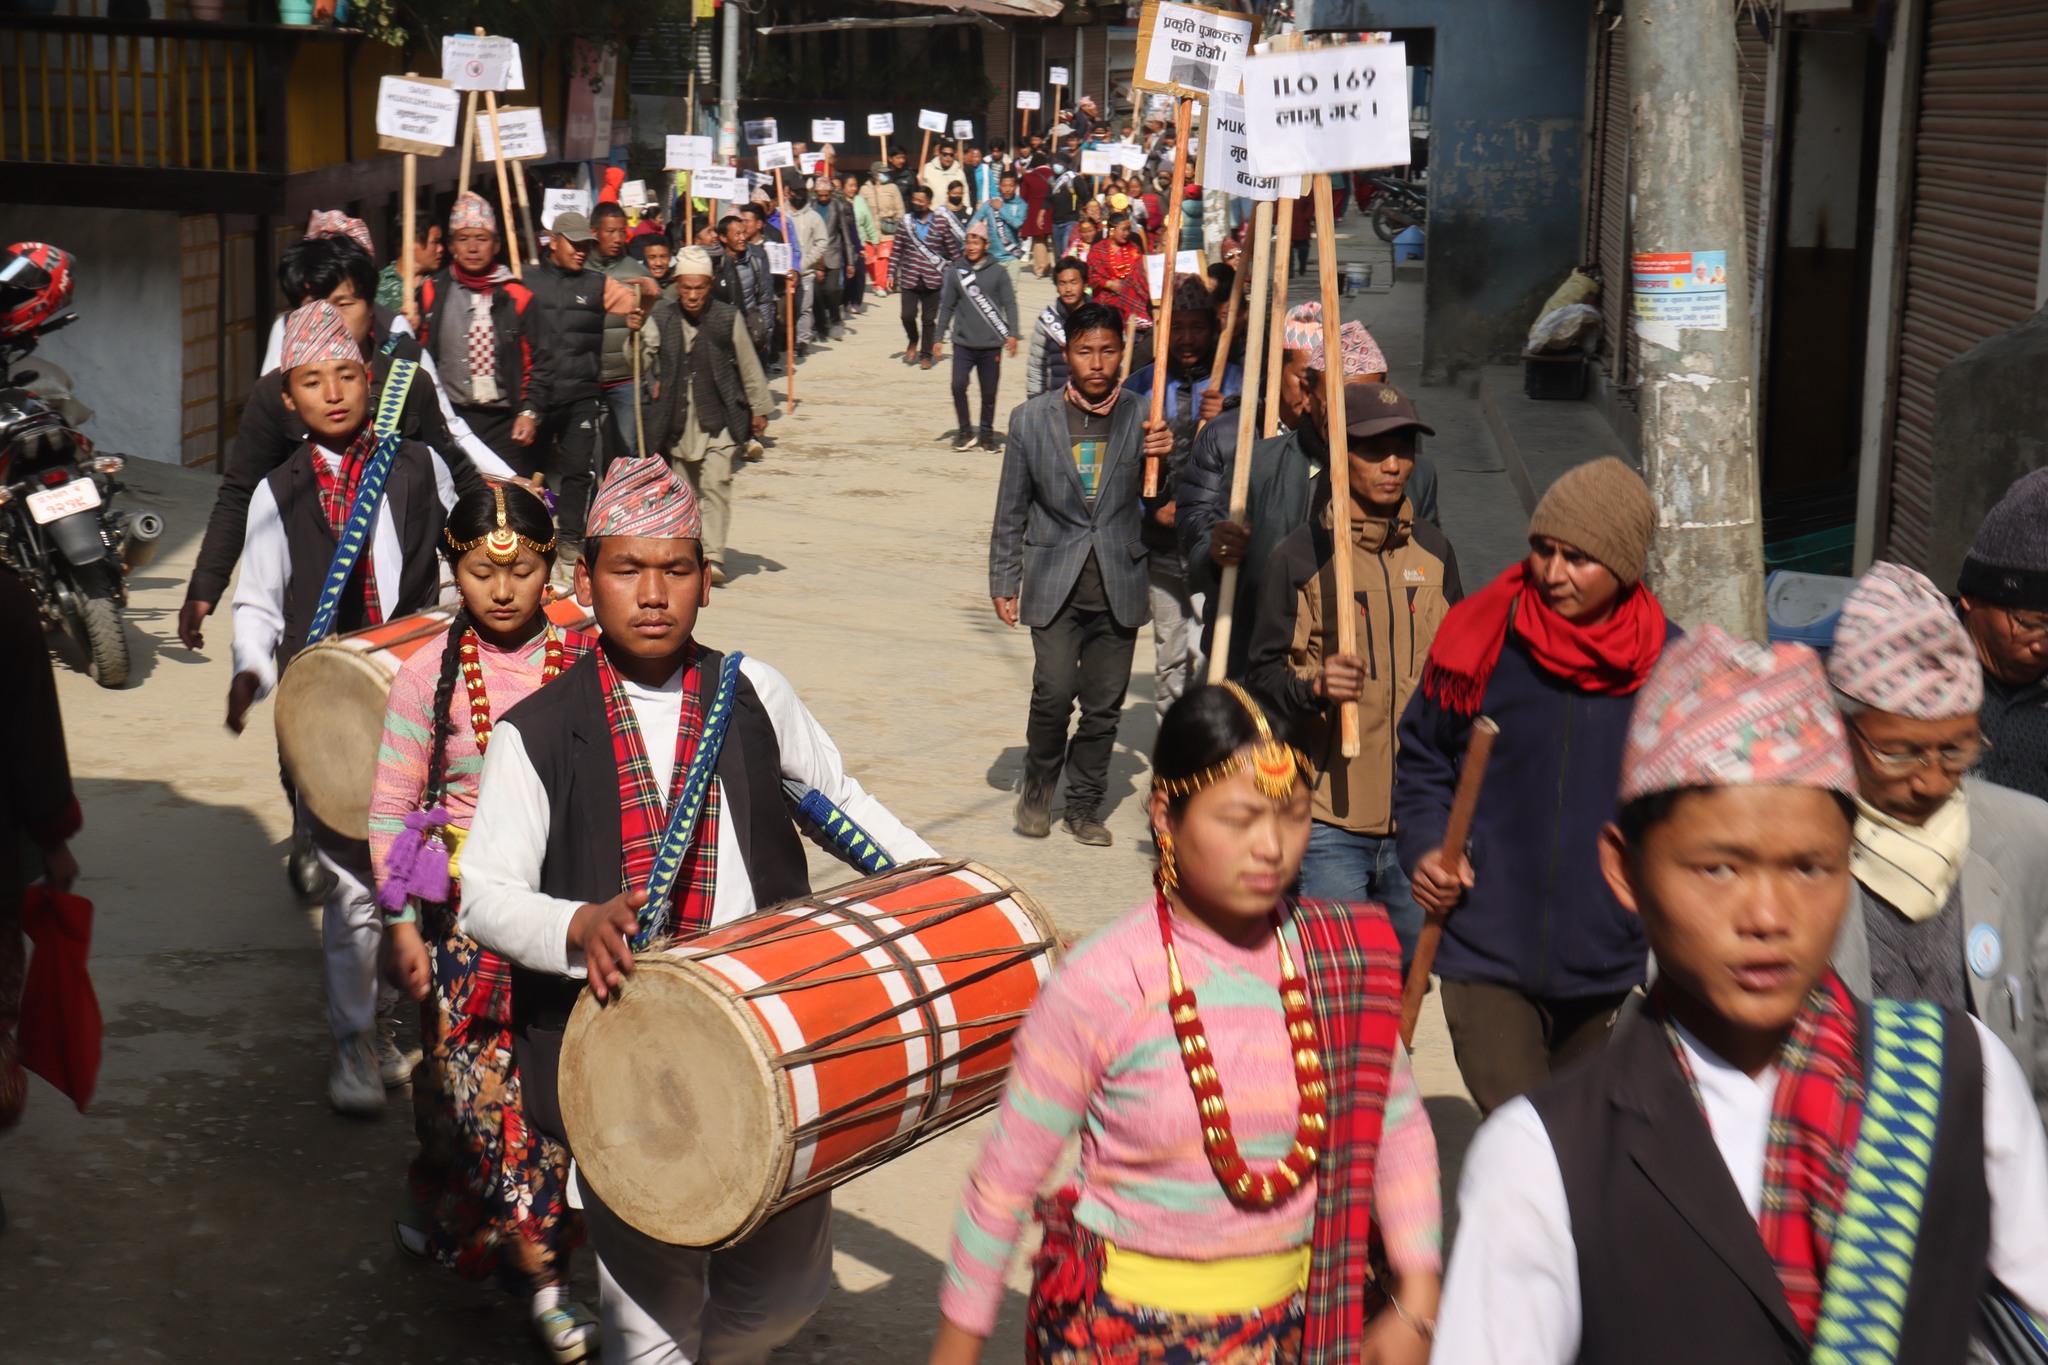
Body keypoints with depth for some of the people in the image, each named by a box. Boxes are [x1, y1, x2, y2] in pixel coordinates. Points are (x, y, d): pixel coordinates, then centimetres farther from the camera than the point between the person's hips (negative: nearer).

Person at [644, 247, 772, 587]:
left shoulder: (728, 317, -4)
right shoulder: (662, 317, 0)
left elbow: (748, 366, 6)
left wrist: (759, 408, 11)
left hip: (719, 418, -3)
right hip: (679, 421, 3)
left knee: (716, 485, -15)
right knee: (689, 491, 14)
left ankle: (713, 557, -17)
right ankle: (693, 551, 29)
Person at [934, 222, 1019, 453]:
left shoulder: (998, 272, 0)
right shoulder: (956, 272, 5)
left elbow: (1010, 304, -1)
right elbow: (947, 306, 11)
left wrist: (1012, 334, -11)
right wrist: (940, 337, 10)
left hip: (991, 345, -1)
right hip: (963, 343, 1)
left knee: (989, 392, 5)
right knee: (958, 386, -12)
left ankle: (986, 433, 21)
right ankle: (964, 431, 5)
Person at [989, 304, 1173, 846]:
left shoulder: (1140, 417, 2)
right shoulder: (1031, 419, 2)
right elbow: (1011, 511, 8)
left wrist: (1164, 457, -15)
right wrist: (1003, 582, 6)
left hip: (1119, 585, 1)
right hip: (1055, 584, -1)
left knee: (1104, 705, 6)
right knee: (1054, 693, -12)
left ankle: (1085, 805, 24)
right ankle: (1037, 788, 13)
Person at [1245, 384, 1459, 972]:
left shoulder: (1433, 552, 10)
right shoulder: (1299, 557, -6)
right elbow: (1263, 673, -5)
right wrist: (1314, 687, -26)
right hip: (1330, 818, -5)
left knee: (1411, 966, 13)